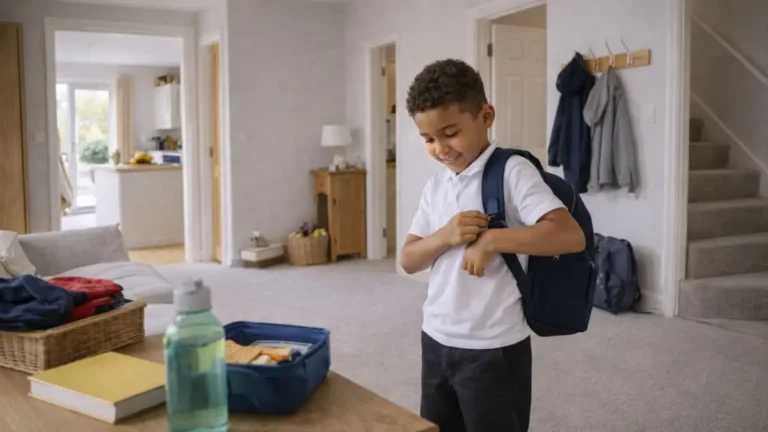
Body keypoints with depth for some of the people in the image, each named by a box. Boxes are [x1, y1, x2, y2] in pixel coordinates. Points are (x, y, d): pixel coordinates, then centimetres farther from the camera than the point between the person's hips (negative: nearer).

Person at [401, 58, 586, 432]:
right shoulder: (436, 185, 7)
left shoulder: (512, 172, -12)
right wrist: (445, 236, -13)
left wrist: (490, 239, -23)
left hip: (494, 349, -6)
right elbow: (408, 261, 5)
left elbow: (571, 236, -23)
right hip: (436, 341, 7)